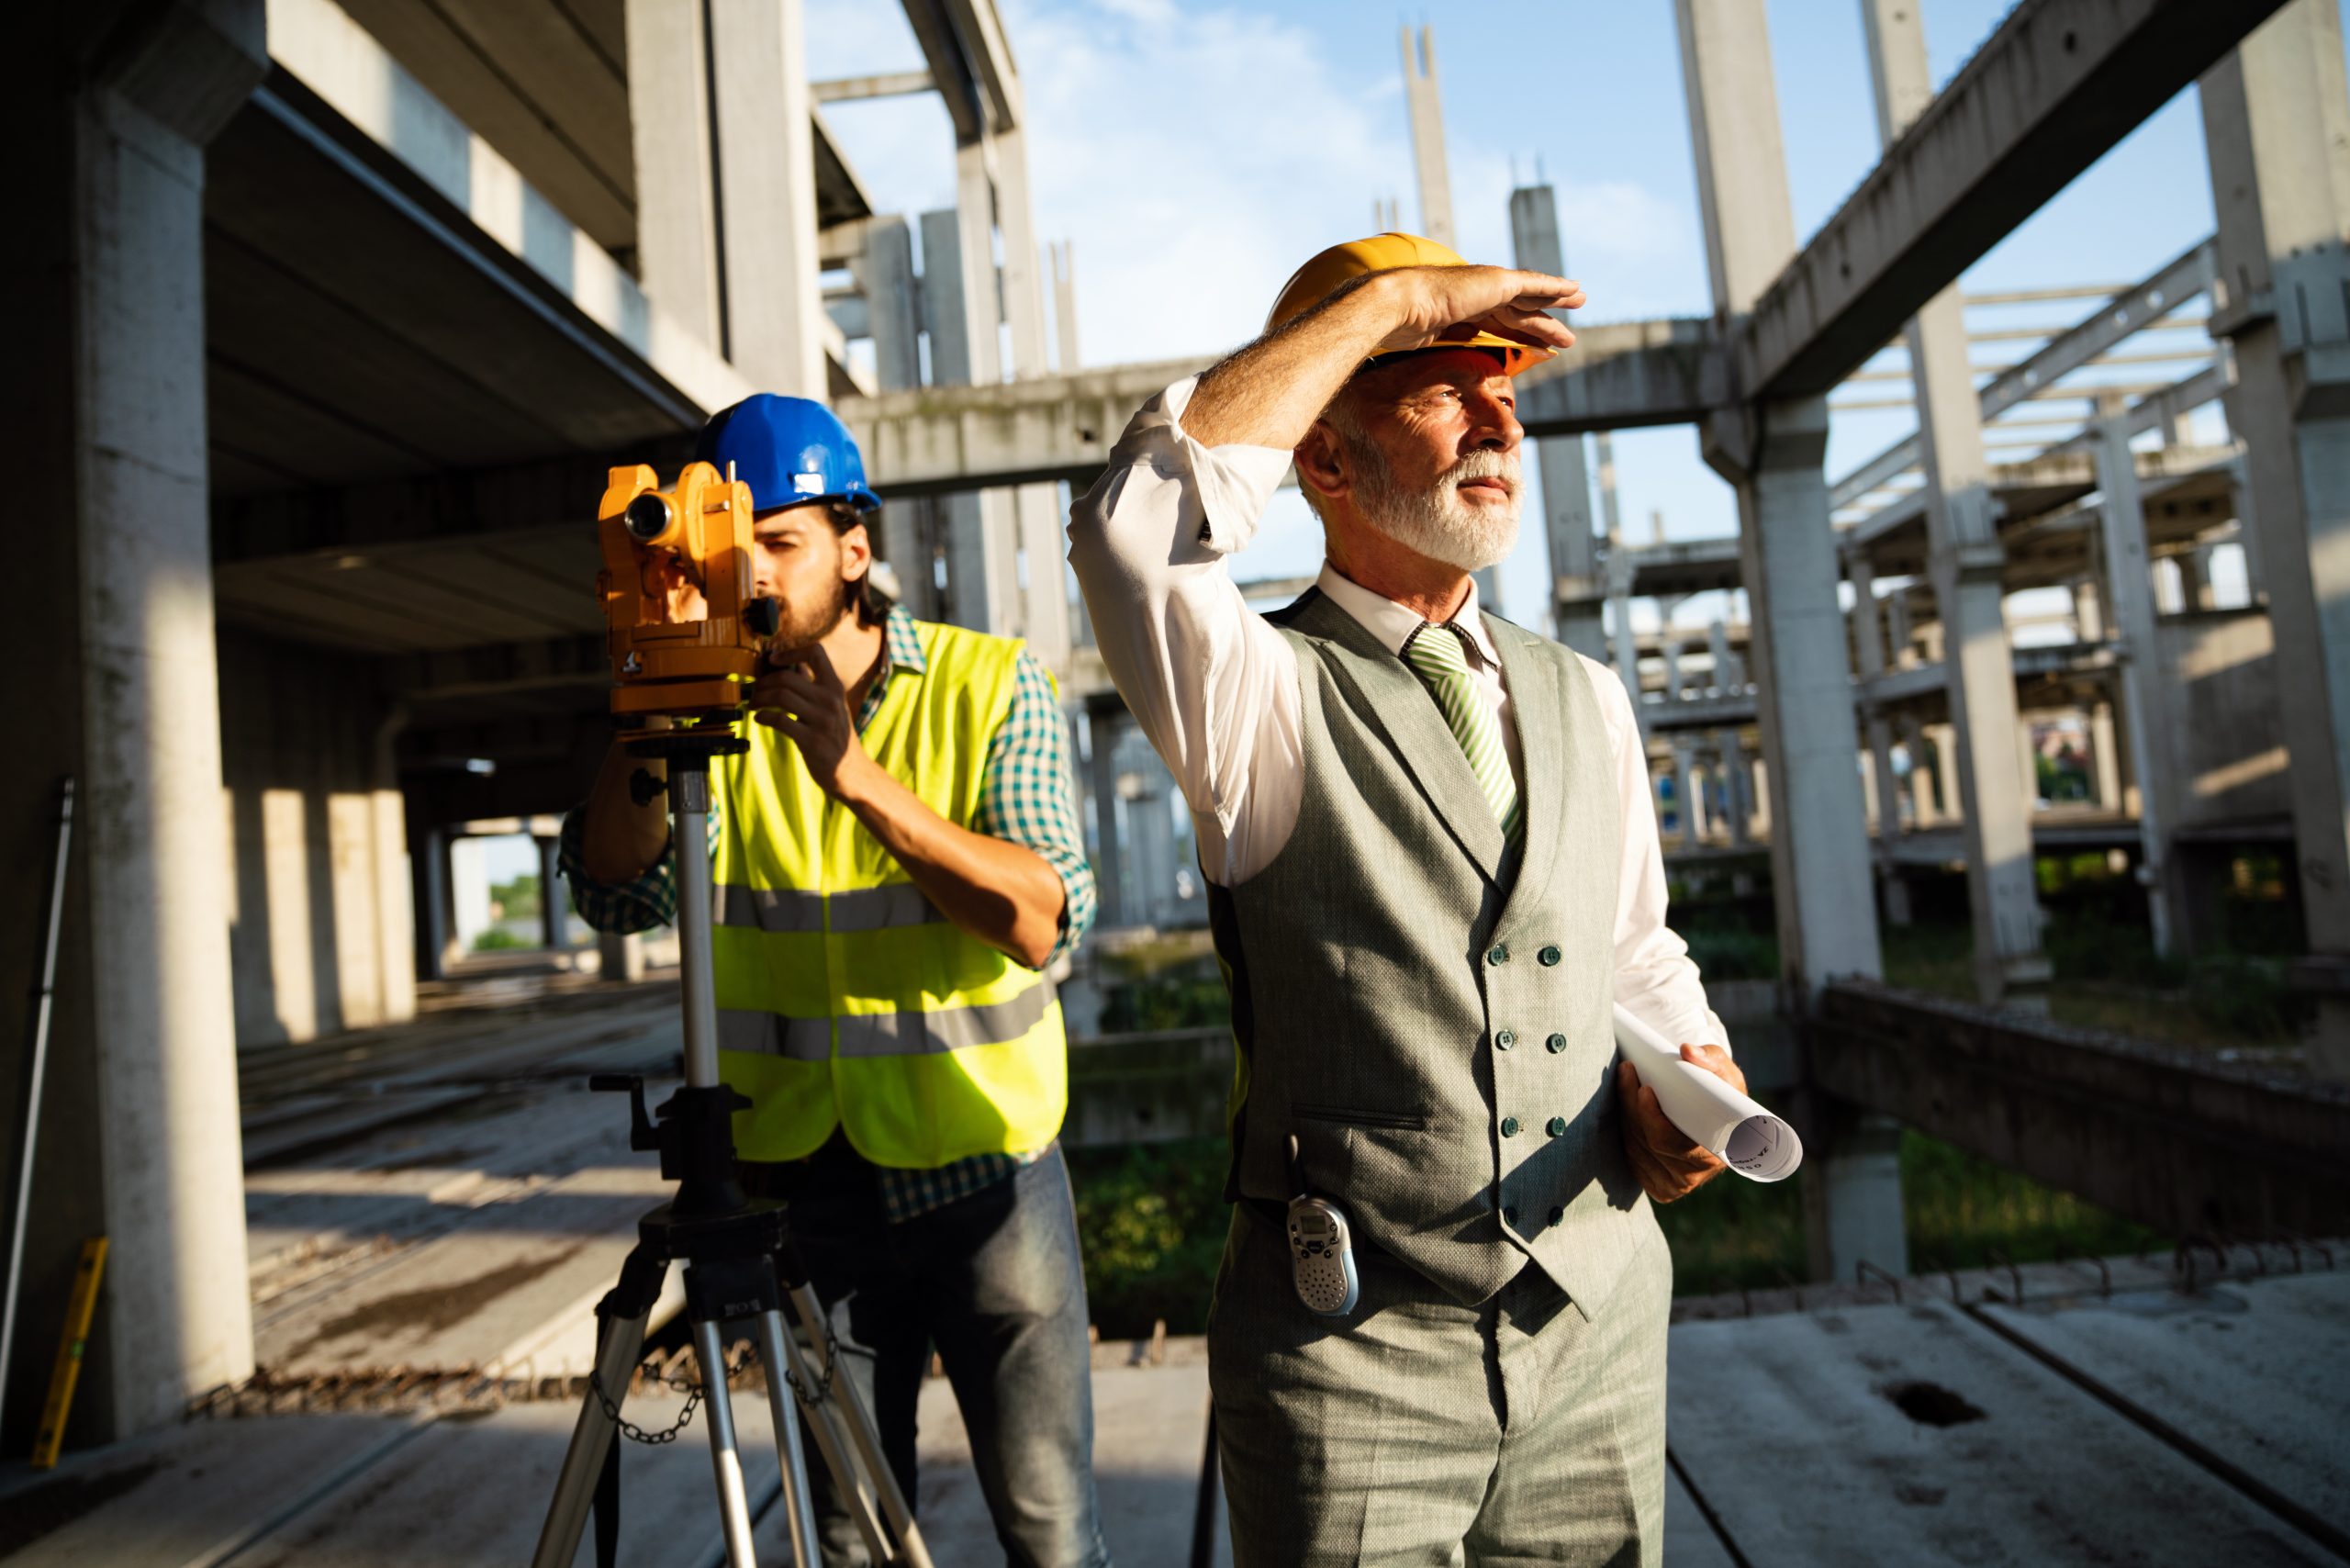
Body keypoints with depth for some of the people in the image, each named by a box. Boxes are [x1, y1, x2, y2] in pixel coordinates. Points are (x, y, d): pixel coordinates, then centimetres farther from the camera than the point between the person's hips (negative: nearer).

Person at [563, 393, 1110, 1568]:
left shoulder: (989, 682, -5)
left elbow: (1044, 922, -17)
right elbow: (618, 894, -13)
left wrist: (862, 779, -26)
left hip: (983, 1174, -2)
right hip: (804, 1189, 2)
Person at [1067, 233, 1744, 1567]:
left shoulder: (1586, 700, 8)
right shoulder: (1263, 699, -10)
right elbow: (1140, 523, -31)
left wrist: (1694, 1072, -4)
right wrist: (1392, 300, -21)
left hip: (1603, 1326, 5)